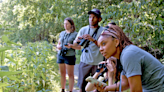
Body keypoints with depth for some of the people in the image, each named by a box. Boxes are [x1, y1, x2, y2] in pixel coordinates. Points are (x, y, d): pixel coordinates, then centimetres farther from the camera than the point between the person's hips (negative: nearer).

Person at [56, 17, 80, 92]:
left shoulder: (75, 34, -5)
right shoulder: (62, 33, 11)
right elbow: (58, 43, 18)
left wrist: (71, 46, -25)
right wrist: (58, 46, -6)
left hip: (70, 56, -5)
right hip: (60, 55, 5)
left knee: (70, 75, 0)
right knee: (62, 74, 10)